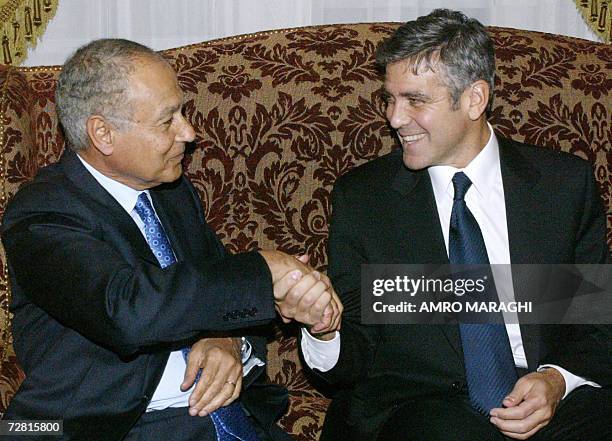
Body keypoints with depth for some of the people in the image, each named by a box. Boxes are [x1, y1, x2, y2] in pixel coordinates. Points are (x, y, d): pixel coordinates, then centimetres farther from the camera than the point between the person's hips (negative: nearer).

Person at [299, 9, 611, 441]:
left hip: (550, 400, 2)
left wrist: (559, 379, -11)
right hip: (413, 403, -2)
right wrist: (323, 332, -19)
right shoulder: (361, 196, 5)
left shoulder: (567, 182, 6)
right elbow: (357, 352, 4)